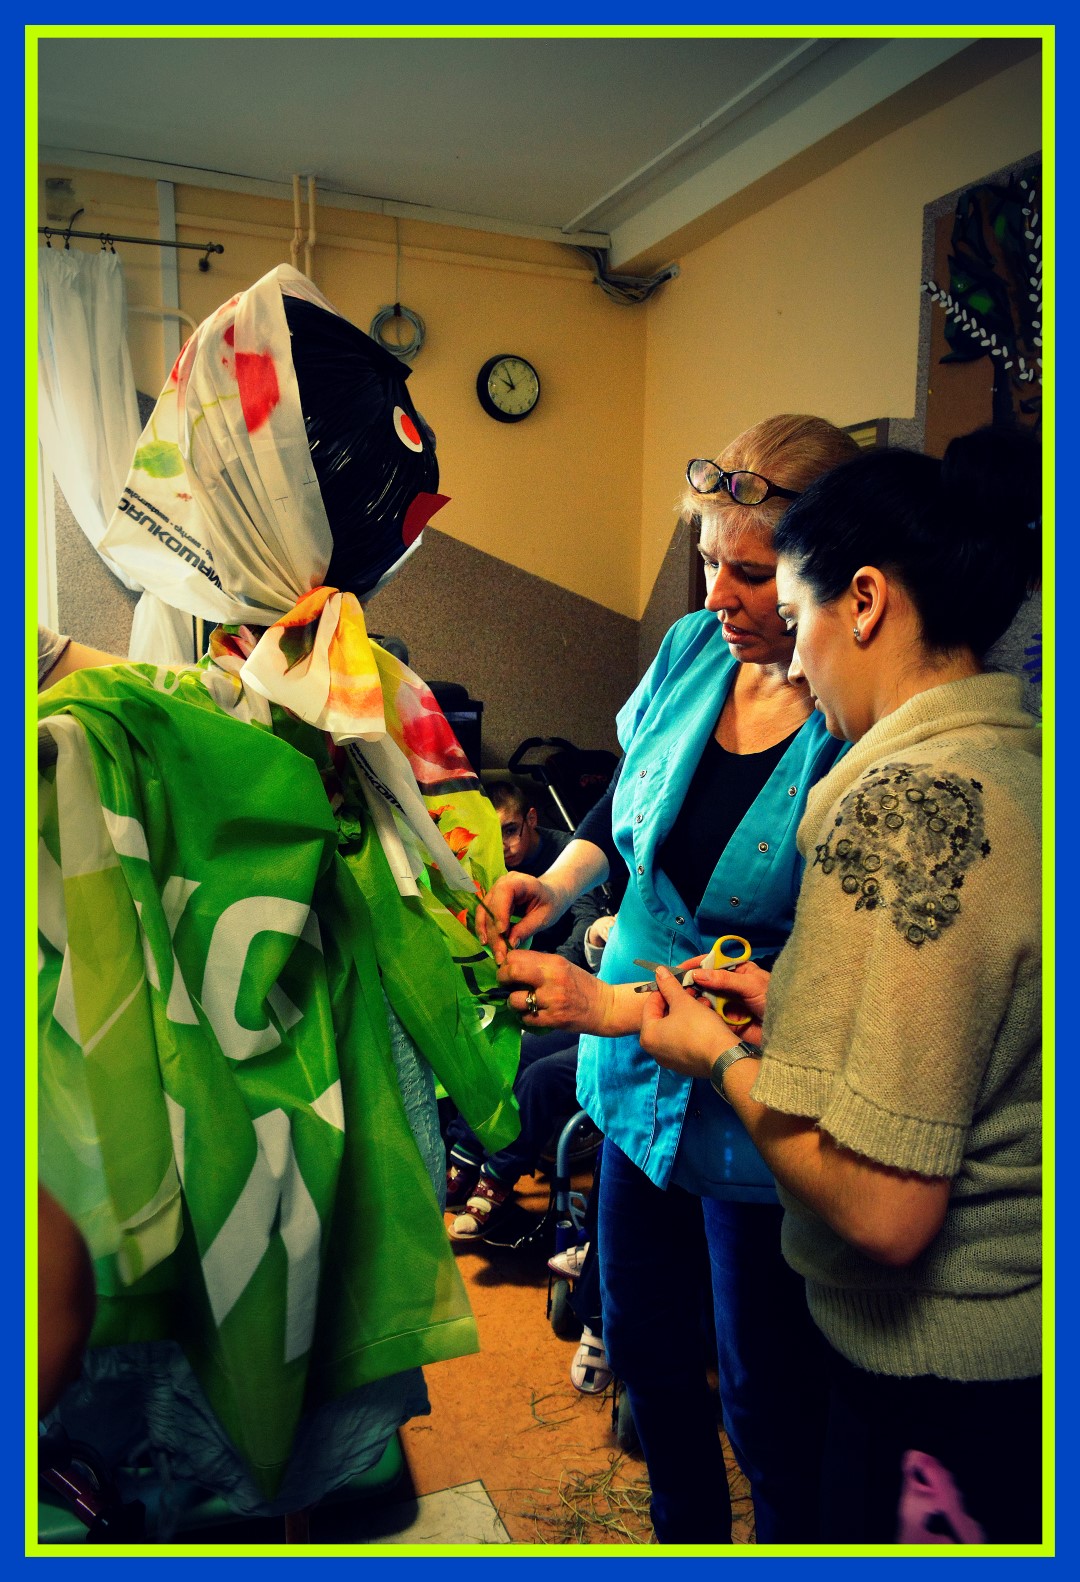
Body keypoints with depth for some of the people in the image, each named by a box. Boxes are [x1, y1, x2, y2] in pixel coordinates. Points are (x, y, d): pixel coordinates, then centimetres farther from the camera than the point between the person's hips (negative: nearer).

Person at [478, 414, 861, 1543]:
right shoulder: (692, 649, -4)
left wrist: (614, 1006, -24)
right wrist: (555, 882, -8)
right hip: (637, 1074, 6)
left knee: (762, 1391, 15)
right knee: (640, 1337, 23)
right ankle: (685, 1537, 51)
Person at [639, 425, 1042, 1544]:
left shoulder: (904, 803, -26)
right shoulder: (1023, 762, 1)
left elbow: (884, 1212, -29)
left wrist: (723, 1058, -14)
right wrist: (799, 1006, 6)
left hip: (932, 1372, -8)